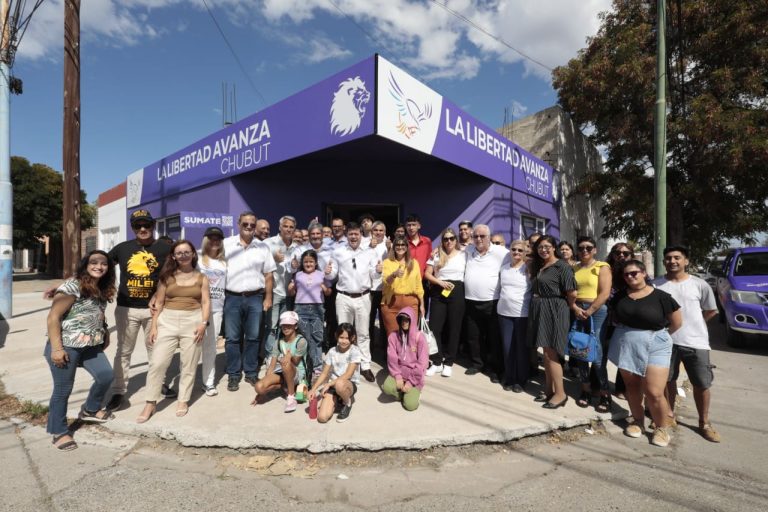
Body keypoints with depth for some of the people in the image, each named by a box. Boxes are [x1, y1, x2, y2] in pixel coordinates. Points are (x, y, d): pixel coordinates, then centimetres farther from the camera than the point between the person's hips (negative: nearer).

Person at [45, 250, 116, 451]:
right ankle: (59, 431, 23)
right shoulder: (72, 286, -15)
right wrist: (56, 348, -19)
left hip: (91, 345, 7)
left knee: (106, 375, 8)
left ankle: (90, 410, 34)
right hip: (66, 346, -7)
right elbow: (53, 317, -17)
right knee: (63, 388, 5)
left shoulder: (102, 290, 9)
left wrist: (105, 333, 9)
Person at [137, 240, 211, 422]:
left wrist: (204, 323, -12)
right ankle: (151, 403, 14)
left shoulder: (201, 278, 5)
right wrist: (154, 326, 0)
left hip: (193, 322, -1)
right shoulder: (167, 277, 8)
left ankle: (183, 400, 20)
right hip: (167, 321, 1)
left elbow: (206, 302, 0)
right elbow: (159, 303, 7)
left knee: (189, 365, 6)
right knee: (157, 363, -1)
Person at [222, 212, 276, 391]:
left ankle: (251, 373, 22)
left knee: (253, 337, 9)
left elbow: (268, 274, 7)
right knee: (232, 338, 6)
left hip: (255, 298, 1)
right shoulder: (226, 244, 1)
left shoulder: (263, 247, 4)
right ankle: (233, 375, 19)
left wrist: (268, 298, 3)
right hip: (232, 298, -1)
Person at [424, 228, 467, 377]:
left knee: (453, 328, 5)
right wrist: (440, 282, -10)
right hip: (439, 293, 1)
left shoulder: (463, 255, 6)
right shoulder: (436, 255, 8)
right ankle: (437, 362, 14)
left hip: (457, 292, -1)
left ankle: (448, 362, 18)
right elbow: (427, 274, 3)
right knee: (434, 327, -1)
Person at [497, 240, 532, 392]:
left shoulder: (528, 269, -5)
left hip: (523, 314, -3)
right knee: (507, 347, 8)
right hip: (504, 313, 4)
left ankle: (521, 380, 20)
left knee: (521, 348, 6)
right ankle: (509, 378, 21)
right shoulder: (503, 269, 8)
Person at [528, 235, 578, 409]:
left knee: (551, 353, -4)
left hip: (554, 311, -7)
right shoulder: (538, 266, 11)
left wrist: (569, 308, -2)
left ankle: (560, 393, 9)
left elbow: (572, 293, -14)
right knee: (546, 351, 12)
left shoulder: (562, 266, -11)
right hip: (540, 311, 7)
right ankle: (549, 389, 23)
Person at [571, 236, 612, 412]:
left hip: (597, 311, -4)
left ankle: (605, 394, 9)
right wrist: (575, 308, -9)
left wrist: (589, 311, -12)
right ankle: (586, 390, 19)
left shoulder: (602, 267, 0)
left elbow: (605, 293, -10)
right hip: (577, 311, 5)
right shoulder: (574, 269, 13)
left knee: (597, 355, -5)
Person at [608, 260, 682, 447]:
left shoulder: (660, 296, -7)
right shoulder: (620, 296, 4)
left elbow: (677, 322, 1)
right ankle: (638, 421, 30)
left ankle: (662, 428, 17)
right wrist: (628, 334, 9)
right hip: (626, 347, 4)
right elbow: (614, 317, 18)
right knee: (632, 388, 12)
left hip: (655, 348, -4)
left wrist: (659, 335, 9)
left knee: (654, 393, -6)